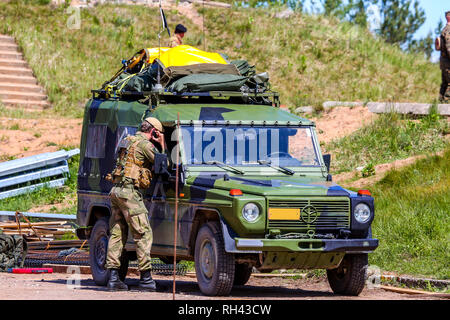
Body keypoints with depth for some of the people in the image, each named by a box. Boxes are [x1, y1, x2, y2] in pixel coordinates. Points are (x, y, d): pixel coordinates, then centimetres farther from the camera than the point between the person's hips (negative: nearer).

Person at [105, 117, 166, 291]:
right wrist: (162, 145, 8)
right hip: (130, 192, -9)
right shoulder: (144, 144, -8)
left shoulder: (129, 141, 20)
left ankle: (113, 277, 5)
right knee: (143, 234, -5)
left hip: (116, 191, 9)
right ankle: (145, 278, -7)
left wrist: (157, 146, 22)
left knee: (117, 234, 9)